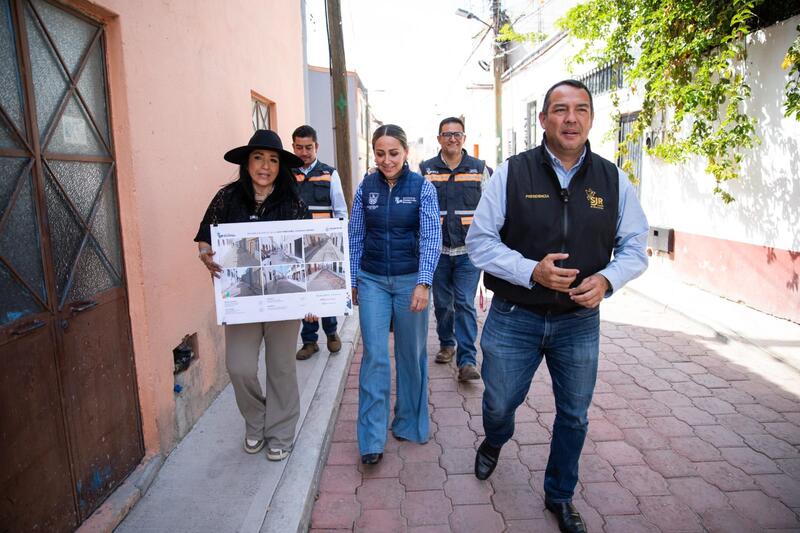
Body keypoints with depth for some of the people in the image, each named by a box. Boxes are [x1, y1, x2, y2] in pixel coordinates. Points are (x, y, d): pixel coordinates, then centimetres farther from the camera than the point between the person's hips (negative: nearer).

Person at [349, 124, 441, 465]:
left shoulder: (422, 187, -5)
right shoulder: (366, 187, 2)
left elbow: (431, 237, -11)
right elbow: (356, 236, 7)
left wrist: (423, 284, -20)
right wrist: (352, 280, 6)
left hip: (410, 280, -1)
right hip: (372, 281, 1)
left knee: (411, 354, 10)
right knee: (374, 356, -2)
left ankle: (410, 425, 30)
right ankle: (372, 439, 8)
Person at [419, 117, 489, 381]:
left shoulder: (479, 168, 5)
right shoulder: (426, 170, 5)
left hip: (469, 250, -1)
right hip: (437, 249, 2)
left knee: (465, 305, -5)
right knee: (442, 303, 13)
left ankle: (467, 361, -1)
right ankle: (446, 344, 34)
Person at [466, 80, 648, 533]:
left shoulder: (613, 180, 0)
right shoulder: (512, 173, -8)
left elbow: (635, 247, 4)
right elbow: (480, 241, -8)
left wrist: (608, 279, -17)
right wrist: (532, 271, -22)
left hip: (580, 322, 2)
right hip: (514, 320, -2)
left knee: (574, 417, 16)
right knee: (499, 404, 15)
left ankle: (560, 496, 43)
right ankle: (494, 444, 54)